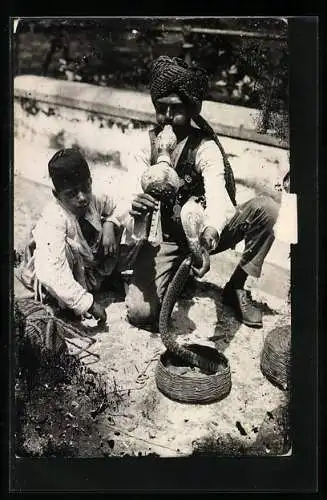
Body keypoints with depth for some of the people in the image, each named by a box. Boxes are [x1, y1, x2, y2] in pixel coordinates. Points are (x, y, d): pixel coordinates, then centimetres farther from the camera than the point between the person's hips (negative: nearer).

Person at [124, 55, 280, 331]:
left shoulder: (206, 148, -14)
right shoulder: (147, 145, -5)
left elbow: (218, 196, -31)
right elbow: (136, 192, -15)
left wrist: (211, 231, -54)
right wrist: (135, 207, -41)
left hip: (203, 235, 0)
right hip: (164, 239, 1)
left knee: (266, 207, -26)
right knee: (139, 313, -21)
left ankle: (237, 288, -8)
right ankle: (179, 275, 12)